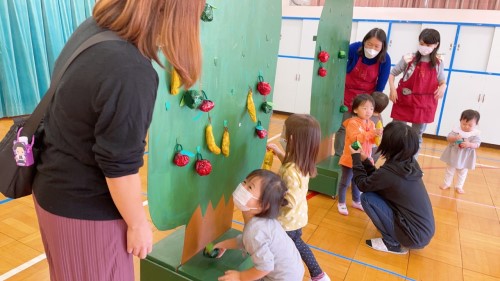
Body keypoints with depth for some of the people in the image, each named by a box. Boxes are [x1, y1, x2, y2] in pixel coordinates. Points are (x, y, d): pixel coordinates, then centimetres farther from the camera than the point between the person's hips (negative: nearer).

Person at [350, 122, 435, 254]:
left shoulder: (389, 172, -25)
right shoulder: (411, 164, -1)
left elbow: (363, 185, -5)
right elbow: (377, 180, 12)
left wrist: (356, 158, 4)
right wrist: (365, 160, 13)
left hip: (415, 236, -8)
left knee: (367, 197, -11)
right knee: (379, 191, 14)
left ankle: (392, 243, 1)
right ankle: (395, 239, 19)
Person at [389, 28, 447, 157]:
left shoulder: (438, 63, 2)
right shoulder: (409, 59, -5)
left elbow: (442, 81, 13)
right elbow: (392, 73, 1)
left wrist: (442, 87, -10)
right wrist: (392, 89, -12)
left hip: (424, 105, 2)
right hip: (403, 102, -2)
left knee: (417, 136, 11)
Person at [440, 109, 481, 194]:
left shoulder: (476, 134, -11)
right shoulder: (456, 130, -10)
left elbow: (477, 145, -17)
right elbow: (448, 138, -15)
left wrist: (469, 144, -36)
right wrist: (455, 138, -35)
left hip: (465, 158, 0)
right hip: (453, 155, 0)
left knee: (462, 172, 15)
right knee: (449, 170, 15)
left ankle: (459, 186, 30)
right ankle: (447, 183, 30)